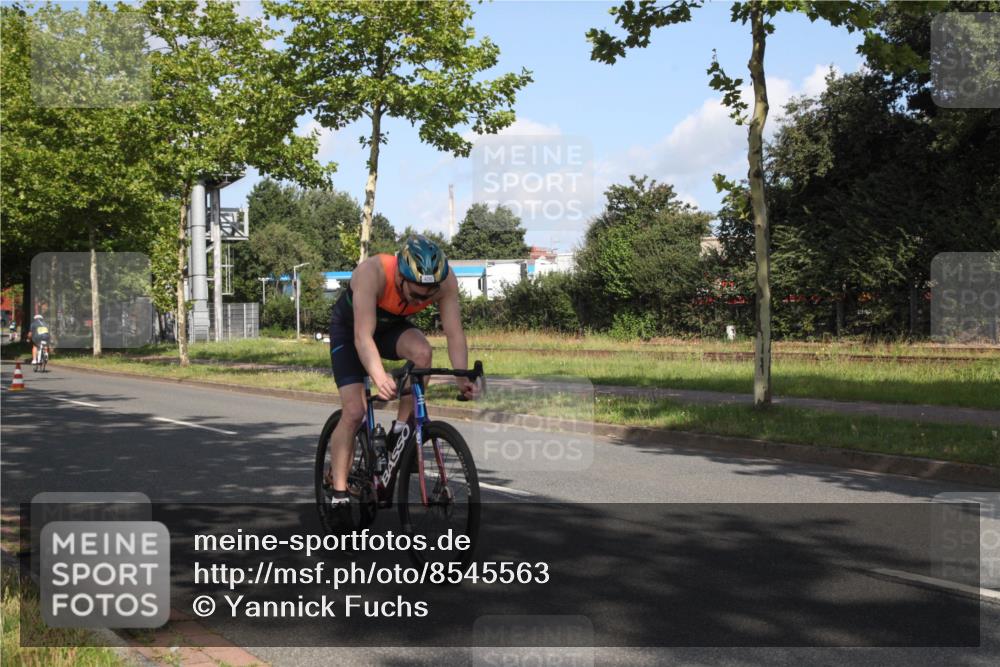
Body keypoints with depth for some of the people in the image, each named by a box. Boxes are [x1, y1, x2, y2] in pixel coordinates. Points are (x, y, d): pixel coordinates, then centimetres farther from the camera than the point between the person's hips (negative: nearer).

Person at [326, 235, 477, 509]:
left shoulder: (445, 281, -29)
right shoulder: (372, 272, -40)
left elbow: (454, 334, -27)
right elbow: (363, 336, -45)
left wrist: (462, 378, -42)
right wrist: (380, 378, -60)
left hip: (393, 327, 3)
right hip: (350, 328, -3)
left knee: (422, 351, -31)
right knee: (354, 412, -14)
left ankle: (399, 432, -14)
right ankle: (338, 495, -1)